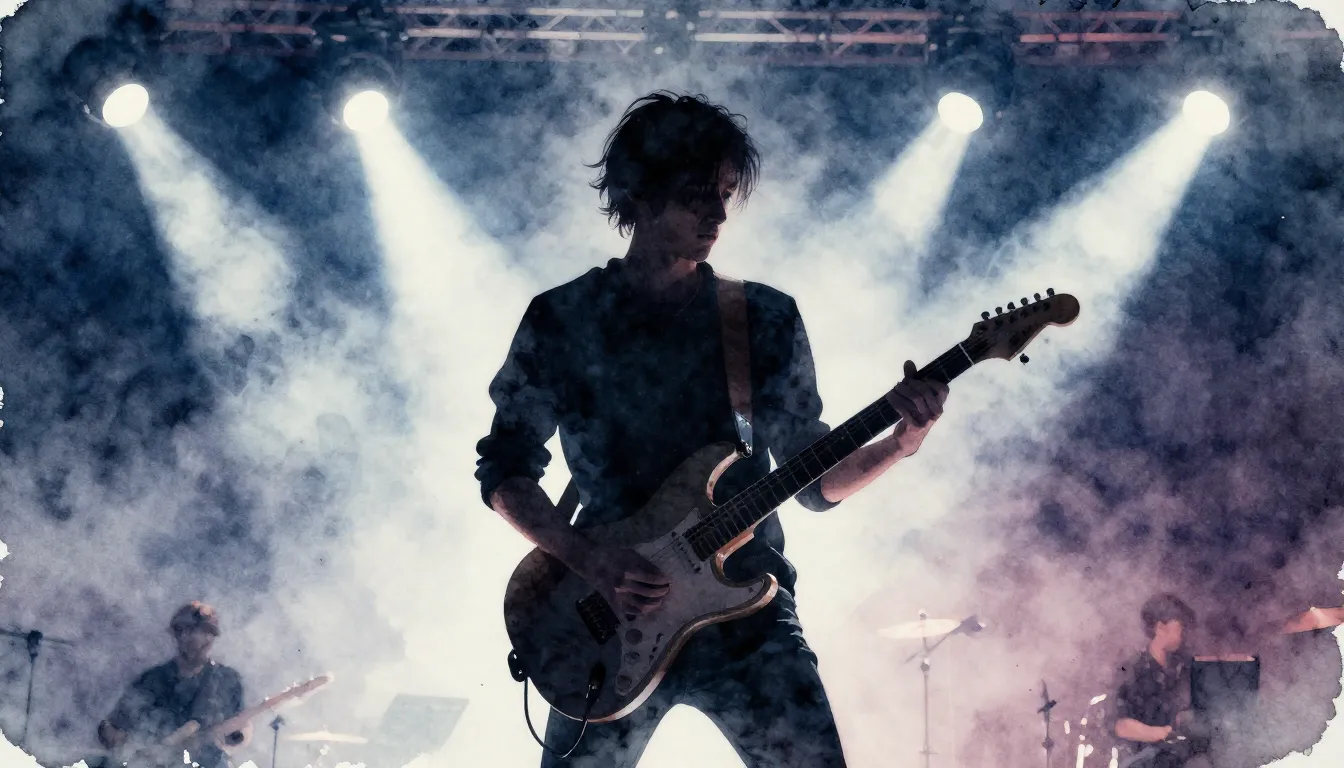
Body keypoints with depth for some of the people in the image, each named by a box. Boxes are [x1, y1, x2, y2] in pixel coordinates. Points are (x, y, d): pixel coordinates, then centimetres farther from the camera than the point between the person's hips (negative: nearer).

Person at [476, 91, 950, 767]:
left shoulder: (767, 320, 7)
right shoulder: (560, 322, 3)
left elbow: (814, 479, 9)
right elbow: (504, 468, 5)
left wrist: (898, 445, -10)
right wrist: (589, 562, -10)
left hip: (747, 610, 1)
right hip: (609, 618, -1)